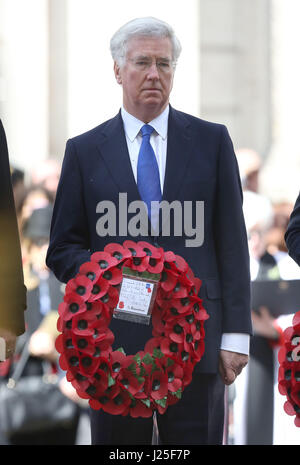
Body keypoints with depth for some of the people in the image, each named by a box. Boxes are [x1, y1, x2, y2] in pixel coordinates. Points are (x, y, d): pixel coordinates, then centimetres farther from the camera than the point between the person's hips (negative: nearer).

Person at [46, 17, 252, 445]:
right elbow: (63, 250, 9)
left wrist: (235, 334, -2)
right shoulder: (84, 151, 8)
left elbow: (232, 243, 5)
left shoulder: (211, 141, 8)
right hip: (115, 340, 0)